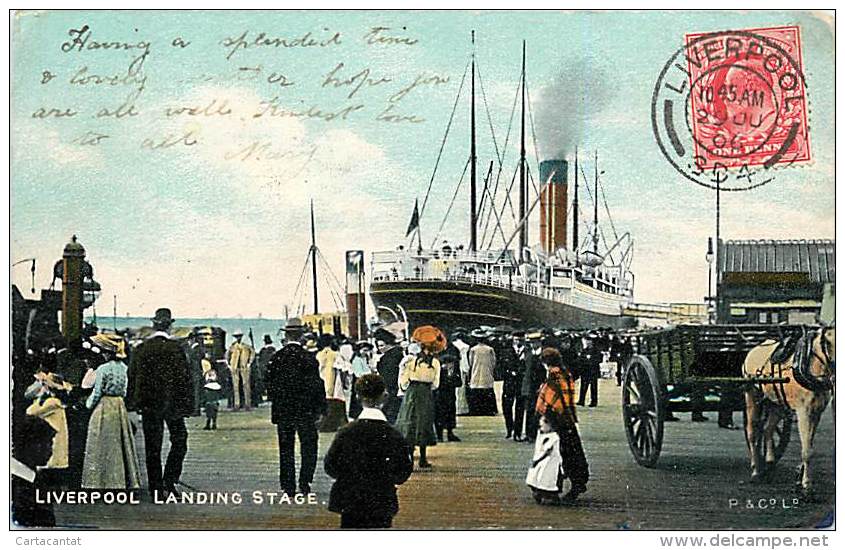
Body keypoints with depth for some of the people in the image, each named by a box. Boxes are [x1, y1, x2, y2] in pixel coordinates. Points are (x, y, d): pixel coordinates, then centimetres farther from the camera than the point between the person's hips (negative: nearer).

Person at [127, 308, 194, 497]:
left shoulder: (140, 348, 0)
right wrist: (187, 403, -4)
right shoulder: (175, 347, -10)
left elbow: (131, 377, 6)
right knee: (179, 440, 13)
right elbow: (184, 377, -10)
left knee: (152, 447, 8)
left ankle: (156, 488, 10)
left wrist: (132, 403, 15)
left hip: (148, 404, 3)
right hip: (172, 402, -3)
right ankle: (169, 480, 1)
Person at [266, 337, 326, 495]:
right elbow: (317, 385, -9)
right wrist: (320, 410, -3)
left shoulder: (276, 358, -1)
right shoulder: (309, 358, -10)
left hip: (282, 411, 3)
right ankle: (304, 482, 2)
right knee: (309, 447, 10)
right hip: (305, 411, -3)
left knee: (286, 449, 10)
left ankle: (288, 486, 11)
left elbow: (269, 384, 4)